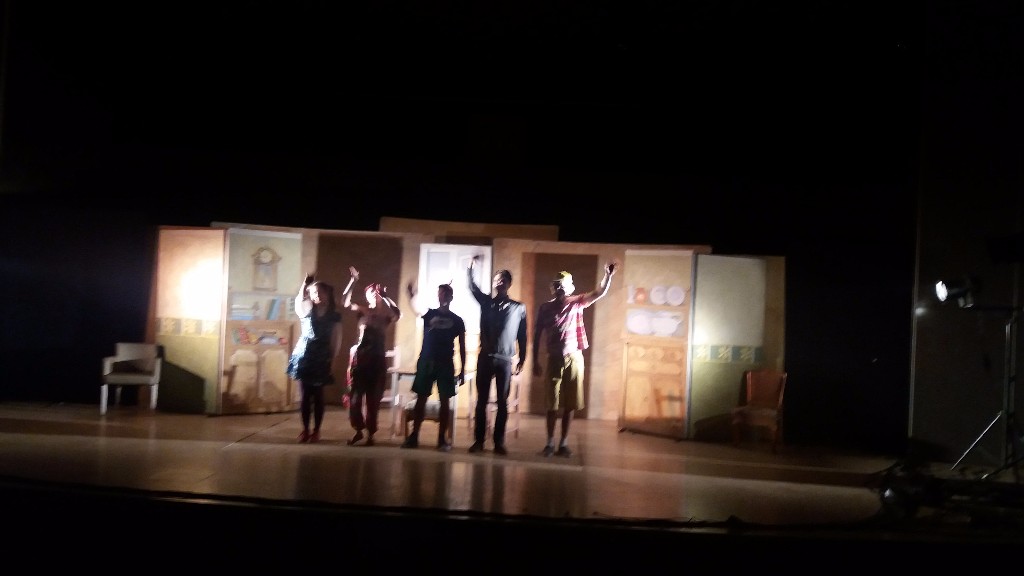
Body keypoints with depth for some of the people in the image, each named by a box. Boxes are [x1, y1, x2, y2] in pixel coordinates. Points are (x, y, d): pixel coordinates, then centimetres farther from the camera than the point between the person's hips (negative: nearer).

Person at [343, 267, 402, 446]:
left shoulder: (386, 315, 6)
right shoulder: (363, 311, 8)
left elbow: (398, 314, -16)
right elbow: (346, 303, -8)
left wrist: (385, 297, -16)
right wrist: (353, 280, -13)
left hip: (377, 358, -1)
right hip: (360, 356, 1)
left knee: (373, 398, 3)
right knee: (356, 395, 0)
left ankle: (370, 433, 12)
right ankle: (358, 430, 14)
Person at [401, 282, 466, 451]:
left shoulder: (457, 320, 4)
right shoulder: (429, 314, 5)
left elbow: (462, 347, 5)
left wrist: (462, 371, 1)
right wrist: (412, 295, -38)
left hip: (446, 364, -1)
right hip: (426, 361, 1)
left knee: (444, 401, 0)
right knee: (421, 399, 2)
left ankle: (442, 439, 6)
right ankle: (414, 436, 8)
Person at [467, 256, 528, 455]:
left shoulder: (519, 308, 5)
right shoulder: (486, 302, 9)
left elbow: (522, 336, 7)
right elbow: (472, 287, -2)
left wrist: (522, 360, 5)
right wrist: (470, 267, -14)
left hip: (505, 360, -1)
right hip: (485, 357, 1)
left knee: (502, 402, 1)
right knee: (481, 400, 3)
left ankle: (499, 442, 6)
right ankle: (478, 440, 8)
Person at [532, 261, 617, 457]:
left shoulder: (576, 303, 0)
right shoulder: (545, 308, 1)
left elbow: (600, 293, -11)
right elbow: (537, 335, 4)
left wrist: (608, 275, -29)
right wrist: (535, 361, 1)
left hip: (574, 359, 0)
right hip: (554, 359, 0)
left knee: (570, 403, 5)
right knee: (552, 404, 3)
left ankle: (564, 443, 13)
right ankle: (550, 442, 12)